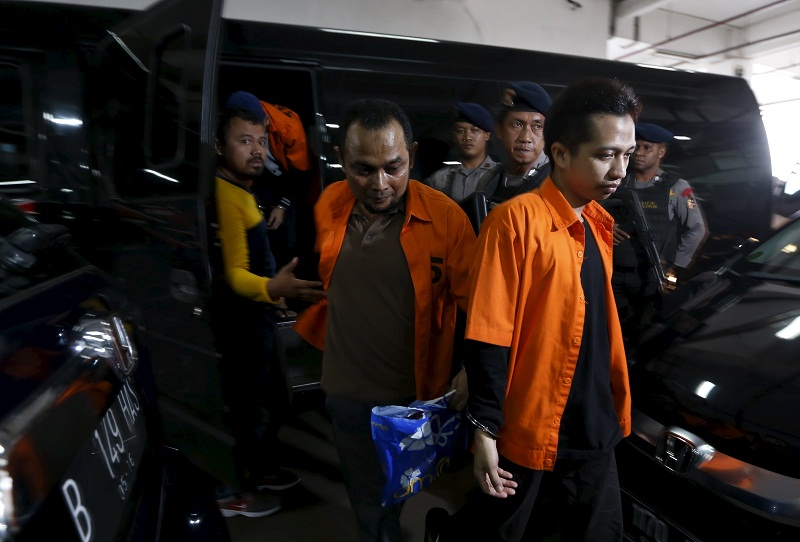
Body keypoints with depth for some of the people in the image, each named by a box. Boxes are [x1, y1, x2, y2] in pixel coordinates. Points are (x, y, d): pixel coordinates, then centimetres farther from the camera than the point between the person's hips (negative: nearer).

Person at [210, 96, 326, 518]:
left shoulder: (240, 191, 12)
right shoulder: (225, 194, -21)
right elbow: (233, 273, -27)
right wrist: (272, 288, -45)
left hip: (255, 321, 10)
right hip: (240, 325, -10)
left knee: (274, 400, 22)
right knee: (247, 409, 5)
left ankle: (263, 470, 42)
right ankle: (231, 494, 25)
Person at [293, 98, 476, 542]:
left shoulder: (446, 217, -17)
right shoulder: (328, 206, -6)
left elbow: (476, 303, -11)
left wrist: (472, 372, -20)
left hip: (415, 393, -2)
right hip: (344, 390, 3)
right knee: (367, 499, 22)